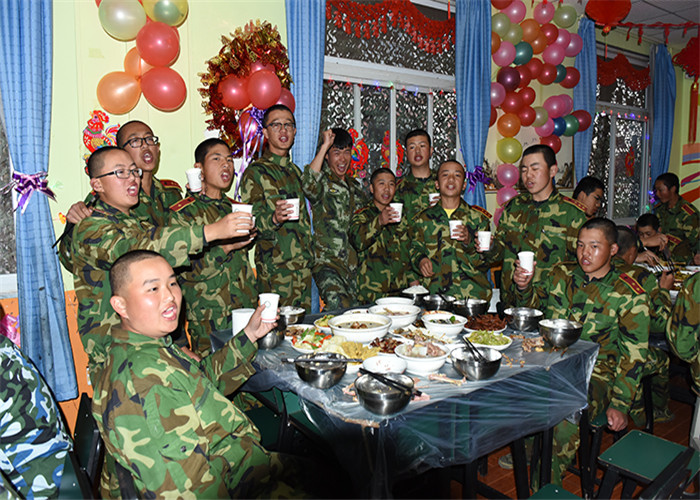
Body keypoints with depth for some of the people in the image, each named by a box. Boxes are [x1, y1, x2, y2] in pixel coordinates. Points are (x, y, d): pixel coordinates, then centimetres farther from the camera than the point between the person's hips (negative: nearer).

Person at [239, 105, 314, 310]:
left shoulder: (295, 171, 17)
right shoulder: (255, 172, -5)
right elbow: (253, 222, -11)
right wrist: (274, 218, -32)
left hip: (304, 265, 7)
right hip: (275, 269, -6)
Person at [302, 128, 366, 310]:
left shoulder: (355, 186, 18)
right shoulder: (322, 181, -2)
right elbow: (308, 185, -29)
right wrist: (325, 145, -23)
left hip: (355, 264, 7)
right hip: (328, 262, -6)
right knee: (338, 307, -24)